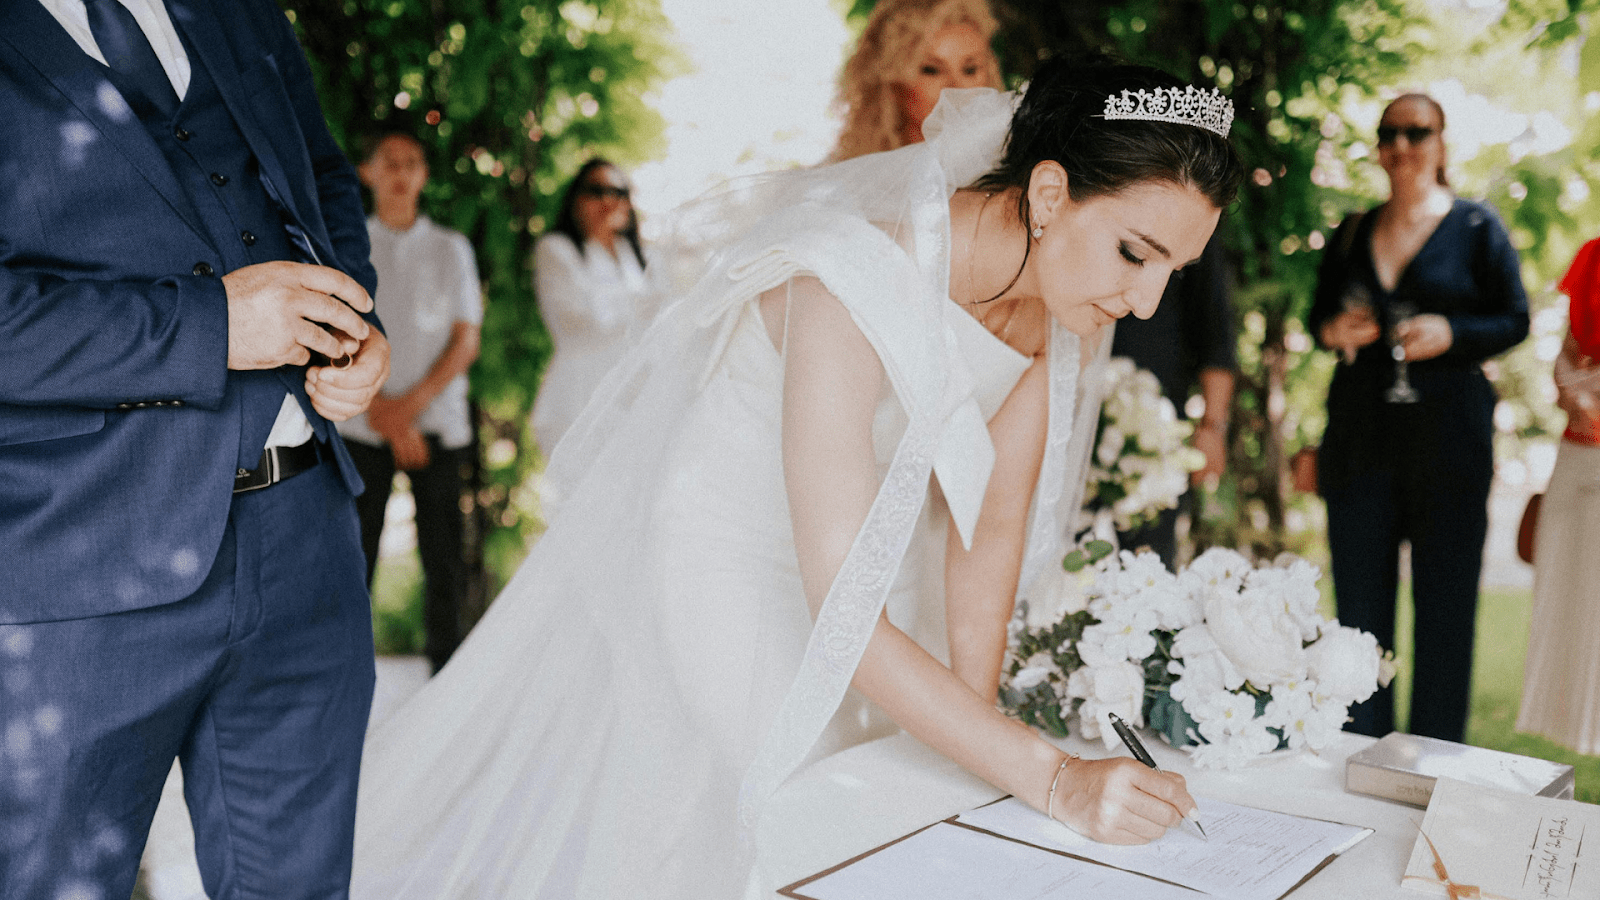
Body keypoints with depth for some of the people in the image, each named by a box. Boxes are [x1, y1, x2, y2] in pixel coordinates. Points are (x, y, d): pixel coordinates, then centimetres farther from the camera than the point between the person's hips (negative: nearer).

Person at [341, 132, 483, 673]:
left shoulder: (450, 248, 12)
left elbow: (466, 342, 5)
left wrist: (412, 402, -7)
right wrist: (382, 410, -9)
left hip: (438, 422, 1)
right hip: (360, 427, 0)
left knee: (445, 558, 0)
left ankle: (445, 668, 10)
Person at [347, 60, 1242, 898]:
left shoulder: (1064, 286, -15)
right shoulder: (855, 289, -38)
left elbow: (994, 519, -9)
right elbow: (842, 618, -38)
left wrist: (975, 722, -12)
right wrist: (1050, 777, -38)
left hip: (824, 555, 7)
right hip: (697, 566, -7)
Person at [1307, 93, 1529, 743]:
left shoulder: (1476, 227, 4)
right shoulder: (1351, 233, 13)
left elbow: (1515, 321, 2)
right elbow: (1319, 315, 18)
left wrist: (1451, 333, -16)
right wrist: (1332, 331, -5)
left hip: (1449, 431, -3)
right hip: (1361, 435, 3)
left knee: (1445, 600, -1)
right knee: (1359, 598, 6)